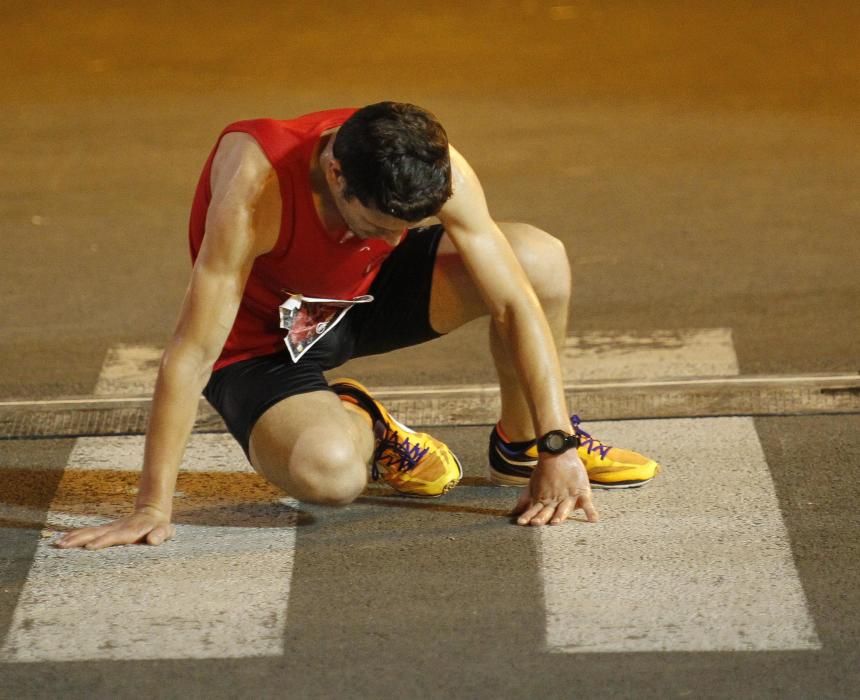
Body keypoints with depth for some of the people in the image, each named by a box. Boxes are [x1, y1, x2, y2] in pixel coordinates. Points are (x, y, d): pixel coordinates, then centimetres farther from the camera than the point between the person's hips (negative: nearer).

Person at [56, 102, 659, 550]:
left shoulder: (437, 169, -27)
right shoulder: (256, 189, -38)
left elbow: (516, 305, -22)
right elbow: (193, 351, -37)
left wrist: (557, 448, -28)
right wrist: (153, 509, -36)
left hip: (370, 294, 4)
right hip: (264, 340, -4)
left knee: (541, 260, -20)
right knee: (328, 472, -36)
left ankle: (521, 444, 6)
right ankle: (361, 425, 3)